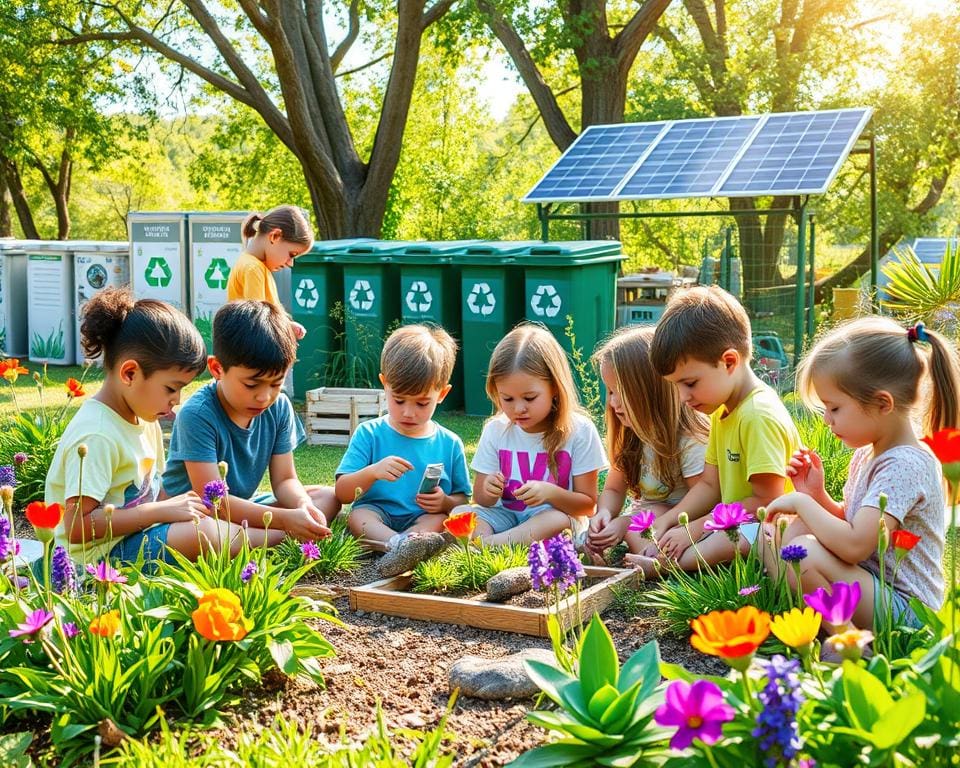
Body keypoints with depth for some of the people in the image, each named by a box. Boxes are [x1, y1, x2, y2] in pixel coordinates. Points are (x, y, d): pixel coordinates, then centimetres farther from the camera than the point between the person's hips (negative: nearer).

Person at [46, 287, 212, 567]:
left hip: (134, 536, 10)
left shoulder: (144, 419, 10)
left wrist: (175, 503, -3)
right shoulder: (97, 436, -21)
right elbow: (77, 527, -25)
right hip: (99, 552, -10)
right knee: (204, 533, -24)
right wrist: (160, 511, -22)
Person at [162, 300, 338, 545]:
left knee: (328, 497, -4)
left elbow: (284, 479, 0)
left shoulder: (279, 408, -3)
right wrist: (284, 519, -36)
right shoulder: (197, 415, -23)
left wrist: (303, 505, -26)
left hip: (244, 506, 7)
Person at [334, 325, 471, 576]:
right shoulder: (369, 434, 4)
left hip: (423, 521, 1)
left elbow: (462, 498, 13)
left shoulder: (449, 444, 8)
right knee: (358, 516, -31)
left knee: (439, 518, -30)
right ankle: (402, 545, -59)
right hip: (376, 518, -1)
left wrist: (446, 503, -12)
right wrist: (371, 472, -21)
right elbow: (342, 493, -2)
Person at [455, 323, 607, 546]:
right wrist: (488, 491, -20)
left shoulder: (579, 430, -9)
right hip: (505, 515, 3)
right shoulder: (496, 430, 0)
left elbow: (588, 505, -6)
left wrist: (550, 493, -25)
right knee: (461, 514, -22)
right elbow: (482, 501, 6)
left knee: (559, 520, -36)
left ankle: (486, 544, -37)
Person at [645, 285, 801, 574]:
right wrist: (667, 522, -2)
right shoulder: (722, 411, 12)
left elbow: (766, 501, -22)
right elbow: (709, 485, 14)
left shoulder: (759, 416, -21)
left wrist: (695, 529, -16)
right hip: (733, 523, 11)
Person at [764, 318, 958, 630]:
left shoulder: (905, 466, -22)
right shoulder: (867, 453, 8)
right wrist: (816, 495, 1)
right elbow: (848, 521, 20)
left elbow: (852, 545, -32)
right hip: (868, 584, 10)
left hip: (905, 612, -10)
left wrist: (802, 502, -16)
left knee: (806, 553, -31)